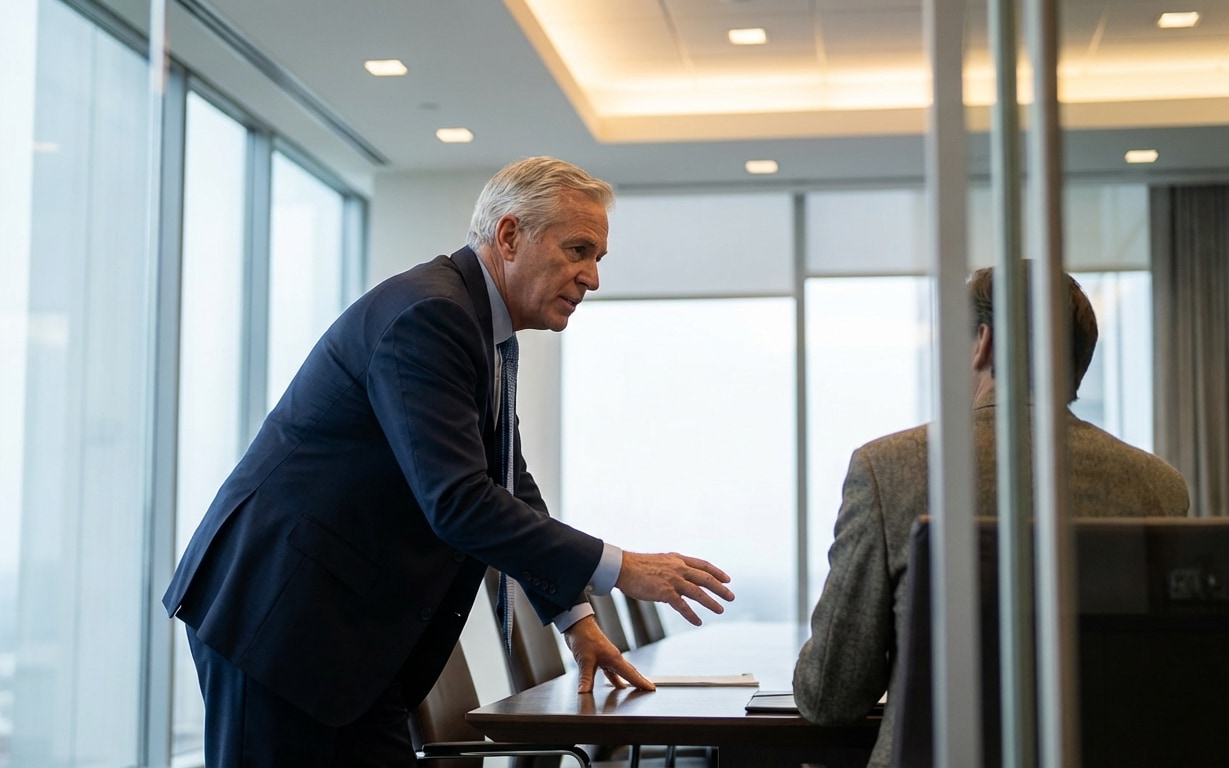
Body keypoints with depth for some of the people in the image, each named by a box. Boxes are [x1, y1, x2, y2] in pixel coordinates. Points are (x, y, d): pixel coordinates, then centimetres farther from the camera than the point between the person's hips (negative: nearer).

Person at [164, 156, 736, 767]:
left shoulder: (486, 329, 13)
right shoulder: (427, 314, -19)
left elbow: (509, 486, 20)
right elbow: (458, 503, -26)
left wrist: (574, 618, 15)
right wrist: (618, 568, -22)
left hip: (348, 628, 10)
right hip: (278, 616, -10)